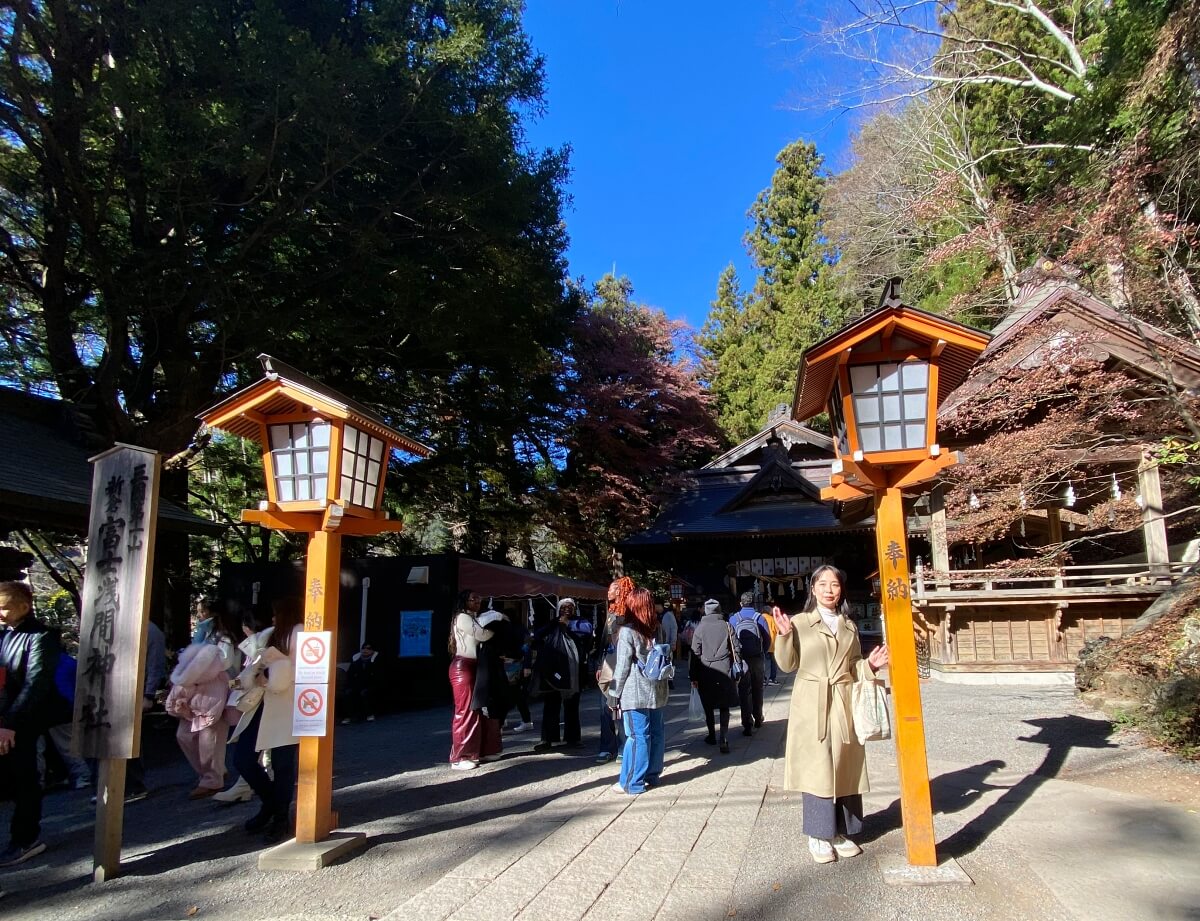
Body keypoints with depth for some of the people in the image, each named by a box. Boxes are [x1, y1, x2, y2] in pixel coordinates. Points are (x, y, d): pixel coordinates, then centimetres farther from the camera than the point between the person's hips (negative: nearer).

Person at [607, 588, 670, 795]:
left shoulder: (627, 631, -11)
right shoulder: (656, 630, 8)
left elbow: (622, 667, -10)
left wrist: (614, 694, -3)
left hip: (636, 692, -7)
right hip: (657, 690, 7)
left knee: (637, 735, -2)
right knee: (656, 733, 11)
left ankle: (633, 783, 5)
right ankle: (652, 775, 23)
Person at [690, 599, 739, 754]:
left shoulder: (700, 628, -3)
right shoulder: (727, 626, 0)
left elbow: (695, 653, -3)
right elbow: (735, 650, 1)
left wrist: (693, 676, 1)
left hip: (706, 672, -1)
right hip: (724, 671, 1)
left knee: (708, 706, 16)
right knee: (724, 707, 5)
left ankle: (712, 736, 27)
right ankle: (724, 740, -7)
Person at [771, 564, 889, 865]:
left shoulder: (849, 627, 11)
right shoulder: (800, 622, -2)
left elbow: (853, 668, 16)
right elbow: (788, 664, -5)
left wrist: (870, 665, -4)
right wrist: (784, 636, -20)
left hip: (843, 705, 4)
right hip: (812, 705, -4)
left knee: (845, 768, 9)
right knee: (817, 768, -1)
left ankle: (841, 832, 23)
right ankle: (818, 835, 11)